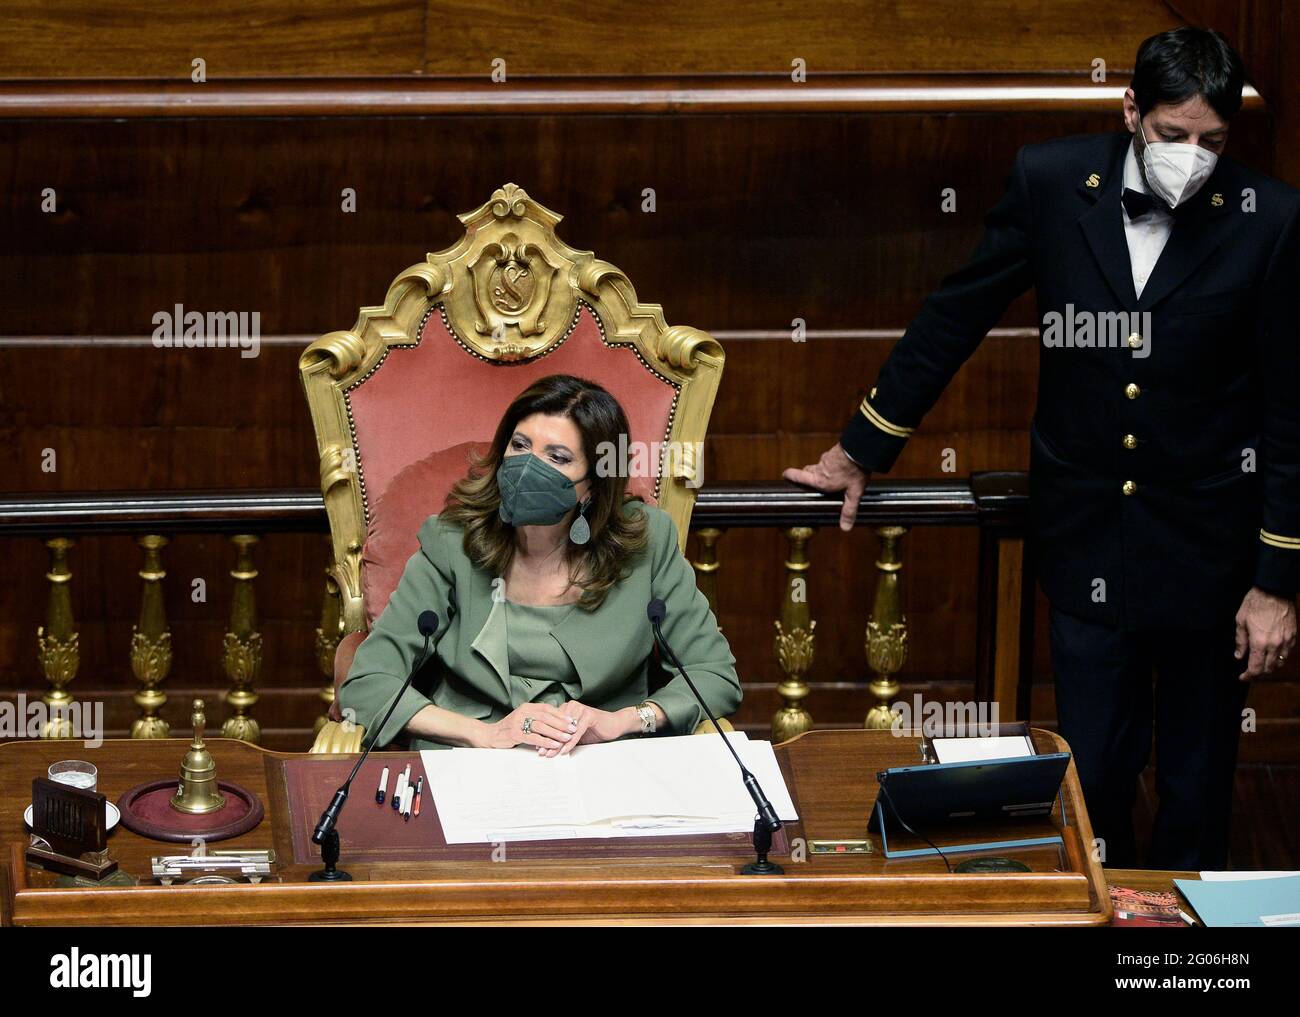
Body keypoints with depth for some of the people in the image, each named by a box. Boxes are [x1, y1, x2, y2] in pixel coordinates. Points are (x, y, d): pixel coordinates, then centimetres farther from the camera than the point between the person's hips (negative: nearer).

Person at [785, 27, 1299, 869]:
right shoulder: (1052, 183, -6)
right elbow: (954, 318, 6)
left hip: (1206, 547, -1)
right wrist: (862, 450, 12)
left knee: (1197, 789, 11)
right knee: (1093, 777, 5)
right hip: (1088, 540, 1)